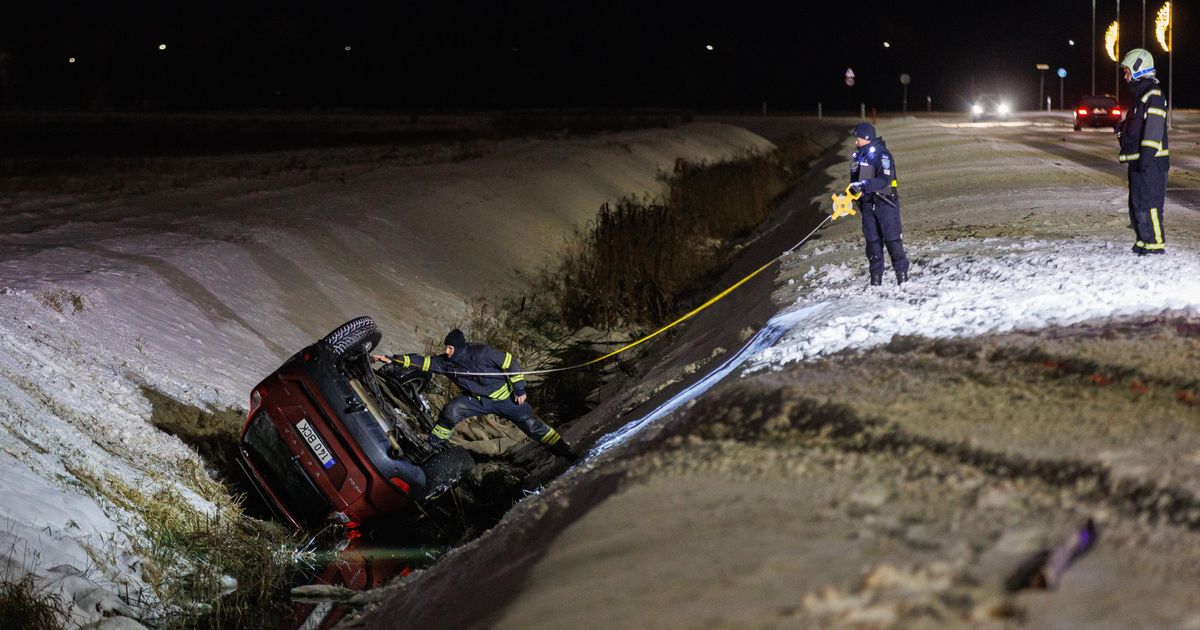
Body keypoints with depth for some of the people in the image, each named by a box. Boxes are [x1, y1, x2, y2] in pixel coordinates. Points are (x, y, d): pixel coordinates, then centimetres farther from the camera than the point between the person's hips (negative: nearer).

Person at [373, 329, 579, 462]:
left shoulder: (482, 353, -27)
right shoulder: (446, 363, -13)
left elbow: (510, 363, -20)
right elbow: (422, 362, -14)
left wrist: (519, 389, -17)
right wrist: (392, 359, -23)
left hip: (505, 397, -4)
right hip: (478, 400, 4)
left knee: (533, 426, -5)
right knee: (451, 411, -20)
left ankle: (567, 454, 4)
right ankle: (433, 446, -3)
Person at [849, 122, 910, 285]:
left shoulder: (882, 155, -14)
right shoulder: (859, 156, 10)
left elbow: (885, 181, -26)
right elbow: (855, 180, 20)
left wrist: (864, 184, -34)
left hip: (885, 203, -7)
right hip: (868, 203, 7)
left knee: (892, 239, -5)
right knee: (872, 240, 7)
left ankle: (902, 276, 0)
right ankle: (876, 277, 11)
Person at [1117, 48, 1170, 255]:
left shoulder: (1153, 94, -13)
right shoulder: (1140, 94, 19)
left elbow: (1154, 127, -20)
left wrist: (1146, 156, -23)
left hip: (1150, 162, -10)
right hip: (1138, 161, 10)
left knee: (1147, 206, -12)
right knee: (1136, 206, 14)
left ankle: (1156, 245, -10)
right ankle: (1142, 244, 21)